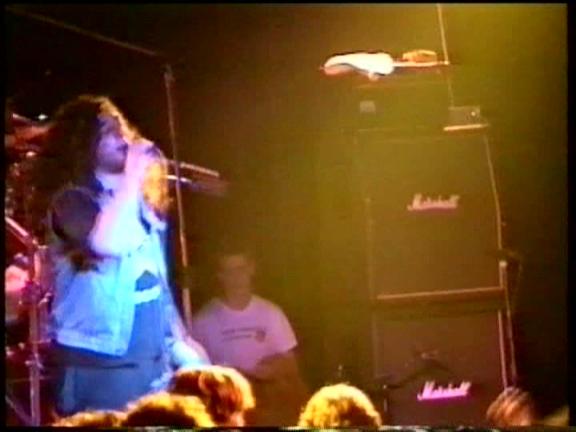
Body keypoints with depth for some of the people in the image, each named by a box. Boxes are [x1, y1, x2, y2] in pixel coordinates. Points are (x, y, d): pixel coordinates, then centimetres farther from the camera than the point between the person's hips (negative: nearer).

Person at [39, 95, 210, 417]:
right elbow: (108, 244, -32)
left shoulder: (144, 202, 14)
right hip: (96, 367, -7)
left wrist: (180, 342, 15)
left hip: (154, 363, 8)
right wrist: (132, 177, -24)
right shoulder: (71, 201, -10)